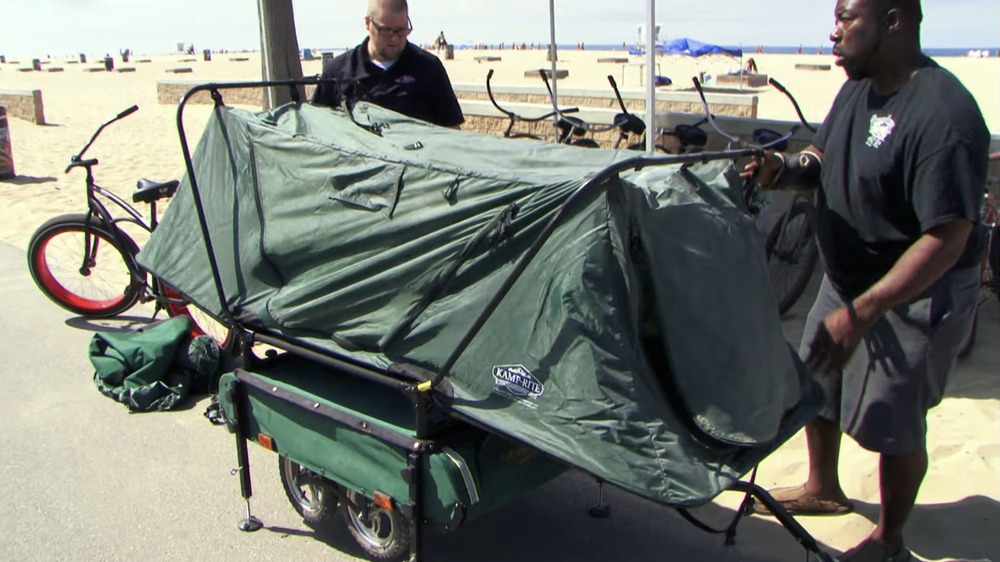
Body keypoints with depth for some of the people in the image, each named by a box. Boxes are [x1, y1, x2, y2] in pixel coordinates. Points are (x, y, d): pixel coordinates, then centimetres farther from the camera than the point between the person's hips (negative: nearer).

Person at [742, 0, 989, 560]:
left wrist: (861, 311, -34)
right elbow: (823, 158, 12)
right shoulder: (859, 88, 0)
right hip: (848, 280, 9)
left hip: (917, 298, -9)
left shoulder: (942, 115, -28)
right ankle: (824, 489, 45)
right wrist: (786, 168, -11)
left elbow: (947, 240, -30)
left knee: (893, 425, 5)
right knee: (816, 387, 20)